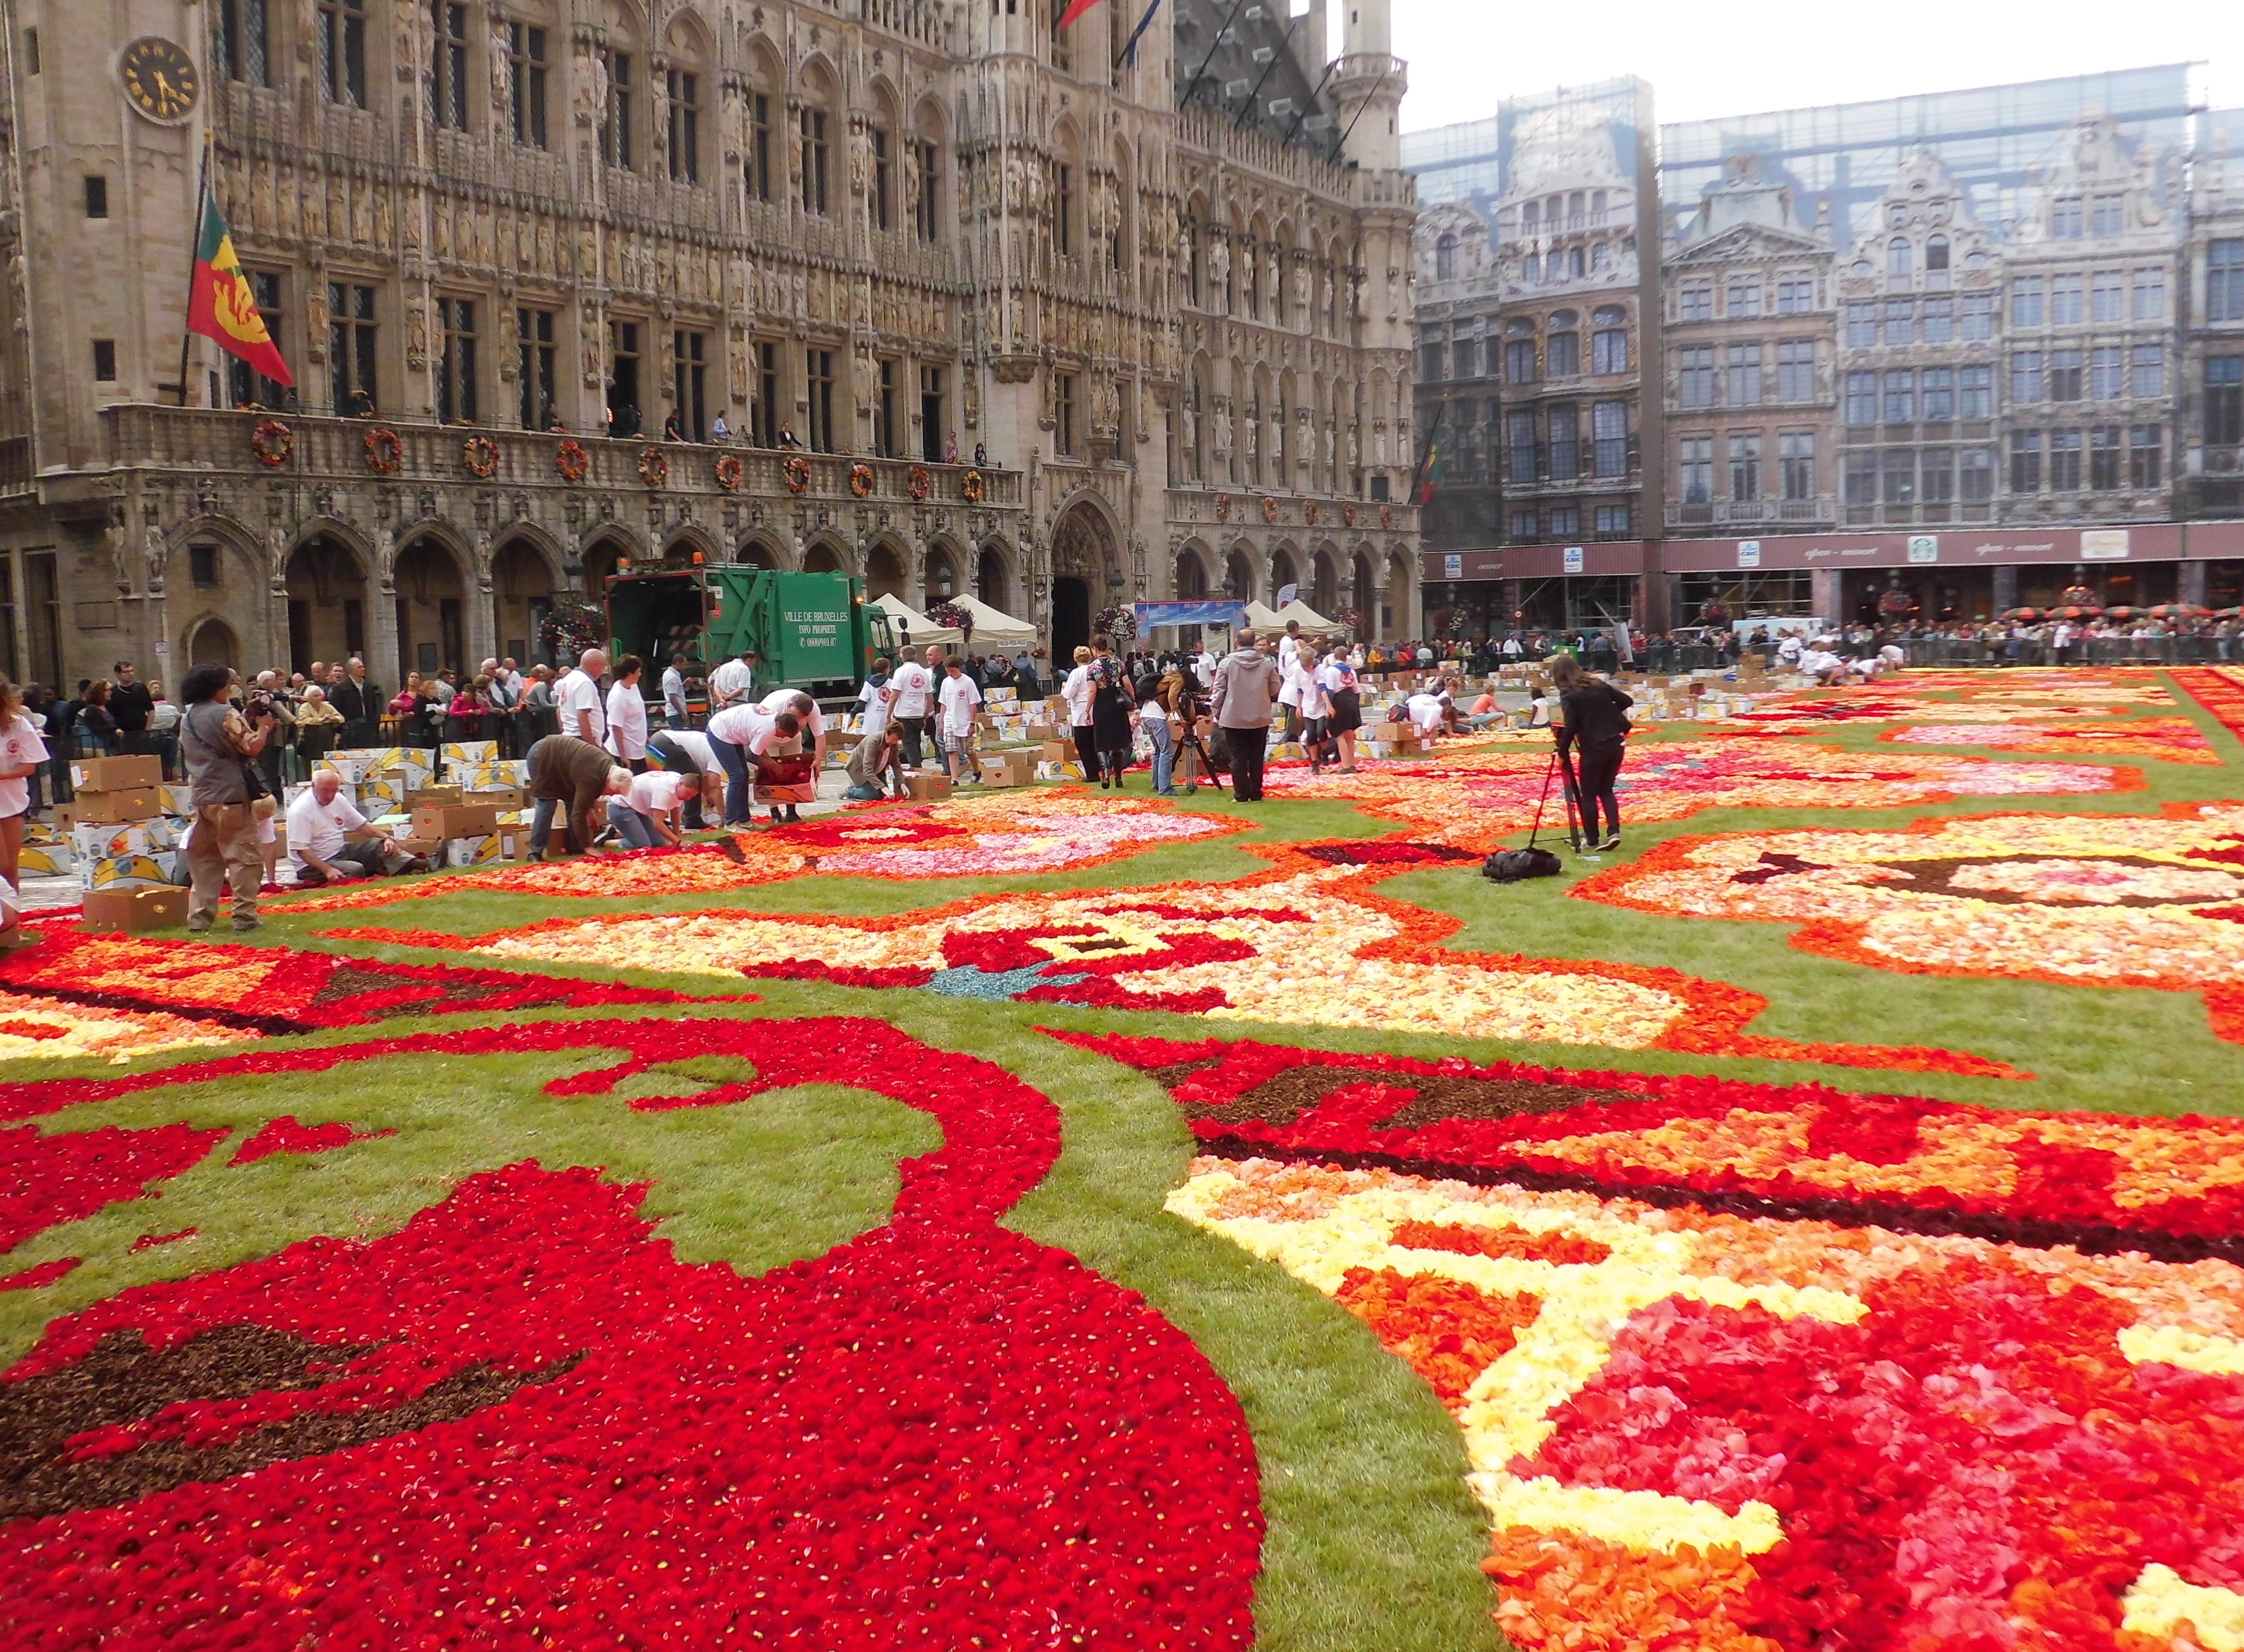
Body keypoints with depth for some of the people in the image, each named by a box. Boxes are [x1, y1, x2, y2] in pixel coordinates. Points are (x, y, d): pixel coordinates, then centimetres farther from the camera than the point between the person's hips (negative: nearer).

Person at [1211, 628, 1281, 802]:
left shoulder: (1227, 662, -8)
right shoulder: (1267, 663, -2)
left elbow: (1219, 690, -5)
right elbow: (1275, 689, 5)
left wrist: (1217, 713, 6)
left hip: (1234, 718, -2)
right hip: (1260, 718, 2)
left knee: (1238, 757, 3)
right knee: (1257, 757, 10)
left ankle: (1241, 795, 3)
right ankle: (1256, 794, 13)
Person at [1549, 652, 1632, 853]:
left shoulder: (1568, 695, -8)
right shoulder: (1598, 685, 9)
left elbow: (1570, 728, -14)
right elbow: (1626, 701, 10)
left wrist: (1562, 754, -6)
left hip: (1594, 748, -6)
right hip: (1616, 743, 6)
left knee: (1588, 794, 9)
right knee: (1606, 789, 16)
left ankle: (1591, 838, 13)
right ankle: (1614, 832, 2)